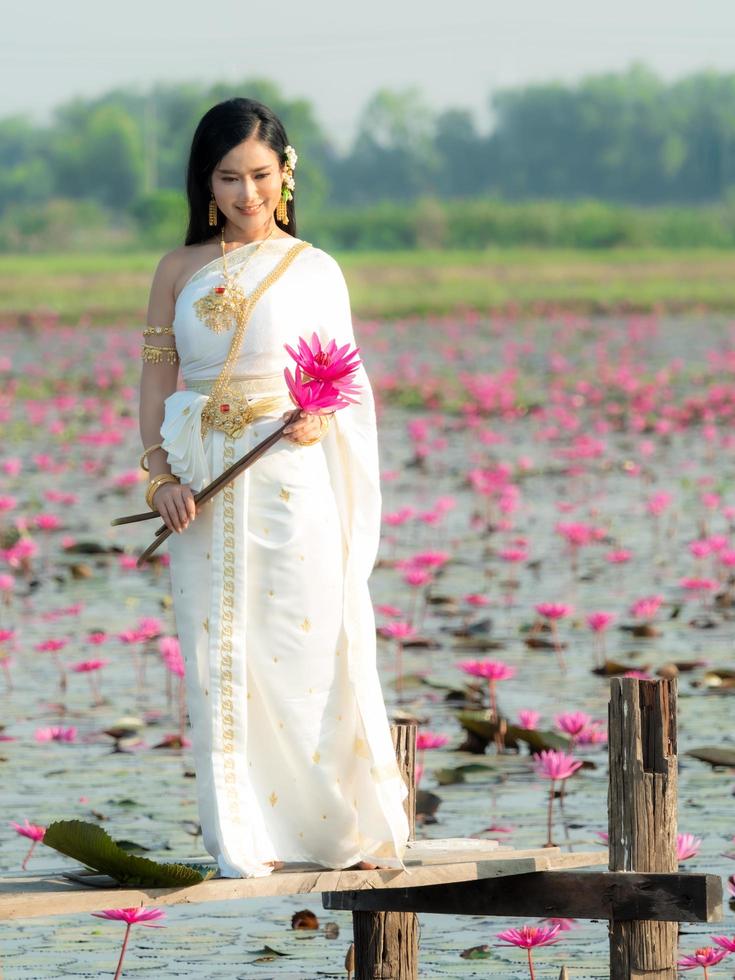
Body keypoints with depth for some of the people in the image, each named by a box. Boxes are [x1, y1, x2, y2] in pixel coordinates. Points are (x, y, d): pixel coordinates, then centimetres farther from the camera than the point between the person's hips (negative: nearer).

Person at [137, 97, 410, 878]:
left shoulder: (315, 271, 5)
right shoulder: (180, 270, 9)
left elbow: (344, 382, 8)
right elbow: (157, 379, 8)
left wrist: (320, 419, -14)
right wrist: (160, 475, -5)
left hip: (292, 479, -1)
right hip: (203, 488, 2)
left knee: (307, 645, -4)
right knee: (219, 653, 0)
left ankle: (345, 828, 7)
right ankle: (242, 840, 4)